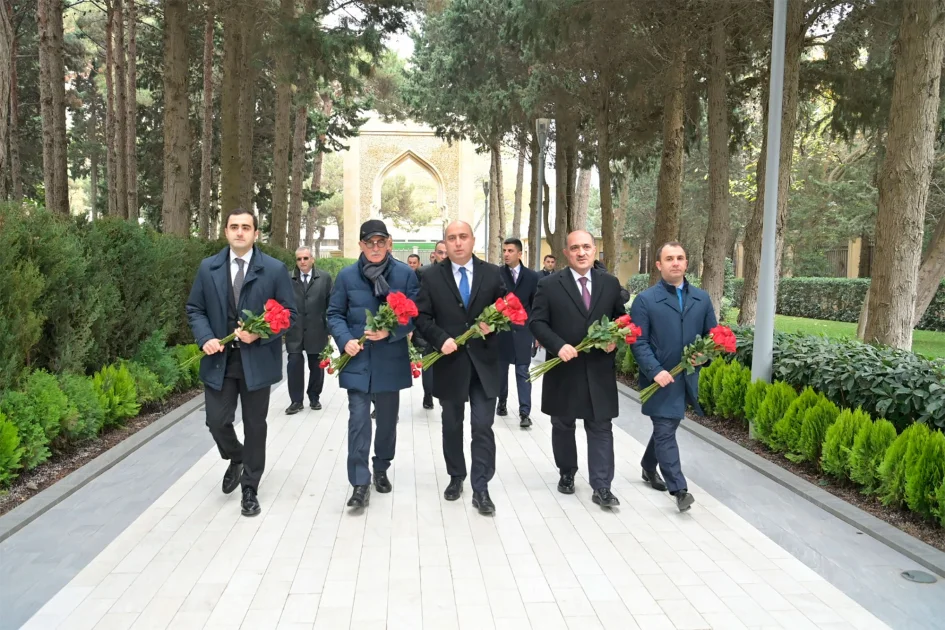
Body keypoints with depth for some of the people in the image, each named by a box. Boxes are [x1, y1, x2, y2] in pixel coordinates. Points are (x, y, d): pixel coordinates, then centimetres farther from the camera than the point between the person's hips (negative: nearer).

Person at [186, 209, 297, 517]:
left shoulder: (275, 269, -4)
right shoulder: (208, 268, 4)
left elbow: (289, 314, -4)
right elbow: (195, 309, 9)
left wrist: (260, 334, -18)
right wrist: (205, 338, -9)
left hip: (257, 360, -2)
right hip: (219, 359, 2)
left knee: (255, 426, 8)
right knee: (217, 421, 3)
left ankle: (250, 489, 24)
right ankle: (236, 459, 37)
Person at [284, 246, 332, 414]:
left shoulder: (325, 278, 1)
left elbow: (330, 305, 1)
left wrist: (330, 328, -2)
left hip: (316, 330, 0)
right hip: (294, 330, 0)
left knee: (316, 366, 10)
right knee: (294, 364, -3)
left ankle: (314, 397, 26)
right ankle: (296, 400, 8)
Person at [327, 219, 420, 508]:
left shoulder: (406, 274, -1)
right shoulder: (347, 275, 2)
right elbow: (335, 314, 4)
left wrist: (390, 332, -18)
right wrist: (345, 340, -13)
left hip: (391, 360, 1)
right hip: (357, 358, -1)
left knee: (387, 419, 14)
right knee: (358, 419, -7)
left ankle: (381, 469, 35)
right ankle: (360, 483, -2)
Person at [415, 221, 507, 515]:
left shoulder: (492, 273, 2)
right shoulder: (432, 276, 0)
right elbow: (422, 317, -2)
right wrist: (441, 339, -16)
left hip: (483, 361, 0)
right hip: (450, 361, 1)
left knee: (483, 427, -3)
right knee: (452, 426, 14)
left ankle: (481, 488, 6)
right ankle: (456, 478, 32)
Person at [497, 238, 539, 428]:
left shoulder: (532, 276, 2)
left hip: (523, 330, 0)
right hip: (500, 329, 0)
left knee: (523, 372, -1)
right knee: (501, 369, 14)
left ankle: (524, 412, -1)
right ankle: (502, 402, 32)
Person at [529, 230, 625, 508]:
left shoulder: (610, 283, 5)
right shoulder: (549, 284, -4)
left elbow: (621, 319, 13)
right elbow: (537, 322, -6)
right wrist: (558, 345, -20)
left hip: (599, 371, 1)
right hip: (564, 369, -1)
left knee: (600, 428, 2)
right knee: (563, 426, 13)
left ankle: (601, 487, 7)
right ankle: (567, 474, 32)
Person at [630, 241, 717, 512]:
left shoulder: (701, 298, 8)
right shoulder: (645, 300, -5)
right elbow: (638, 342, -9)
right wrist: (655, 371, -20)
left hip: (687, 377, 5)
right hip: (660, 377, -5)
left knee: (665, 427, 18)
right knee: (665, 431, -5)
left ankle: (649, 467, 40)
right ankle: (679, 489, -1)